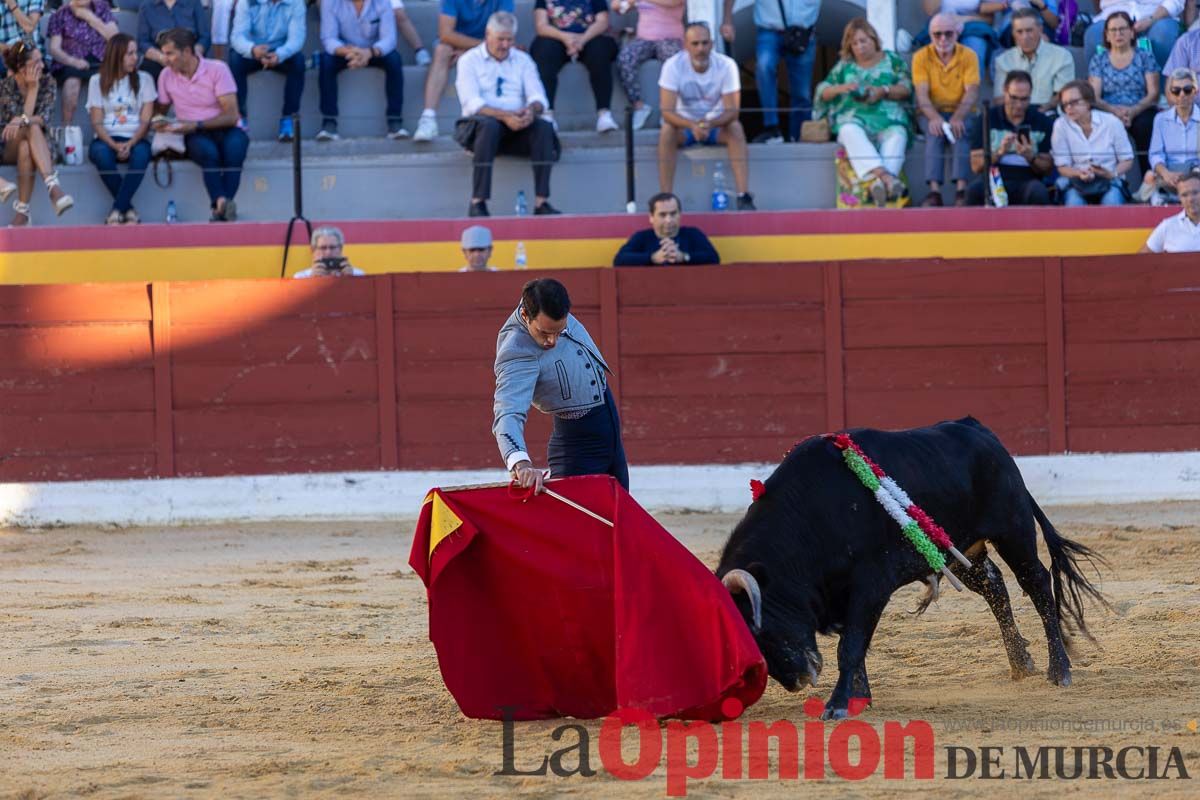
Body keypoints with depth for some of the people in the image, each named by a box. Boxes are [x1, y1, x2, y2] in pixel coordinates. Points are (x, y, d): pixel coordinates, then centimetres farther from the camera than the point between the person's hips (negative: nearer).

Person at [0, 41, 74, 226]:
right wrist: (32, 88, -18)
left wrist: (23, 121, -34)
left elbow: (44, 117, -14)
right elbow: (19, 118, -17)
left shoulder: (47, 83, 1)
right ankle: (53, 186, -55)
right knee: (32, 129, -37)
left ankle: (22, 211, -49)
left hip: (38, 143, 2)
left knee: (25, 148, -38)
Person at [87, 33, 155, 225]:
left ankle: (117, 210, -34)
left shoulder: (143, 79, 10)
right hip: (106, 139, 0)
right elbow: (97, 122, 2)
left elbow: (146, 120, 3)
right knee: (101, 153, -37)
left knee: (141, 152, -37)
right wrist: (114, 145, -17)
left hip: (135, 139, 0)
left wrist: (130, 144, -16)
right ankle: (128, 209, -26)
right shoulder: (98, 81, 8)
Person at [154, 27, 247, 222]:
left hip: (225, 130, -2)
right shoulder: (166, 76, 6)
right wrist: (159, 122, -2)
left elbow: (231, 116, -11)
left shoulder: (217, 69, -7)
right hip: (195, 136, 2)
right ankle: (221, 202, -54)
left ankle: (220, 208, -47)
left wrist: (196, 125, -18)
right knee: (207, 150, -36)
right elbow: (161, 109, 22)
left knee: (234, 145, -38)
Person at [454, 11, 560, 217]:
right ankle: (477, 203, -41)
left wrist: (532, 109, -21)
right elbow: (472, 103, -11)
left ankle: (541, 202, -32)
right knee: (489, 125, -39)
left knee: (544, 127, -28)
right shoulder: (470, 60, 3)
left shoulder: (523, 61, 15)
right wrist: (504, 116, -26)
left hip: (517, 125, 3)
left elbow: (538, 97, 5)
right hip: (478, 125, -3)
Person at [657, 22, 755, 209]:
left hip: (717, 125, 1)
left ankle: (744, 198, -35)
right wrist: (692, 126, -44)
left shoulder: (726, 65, -17)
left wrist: (710, 124, -41)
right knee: (667, 131, -32)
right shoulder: (673, 66, -19)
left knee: (735, 128, -31)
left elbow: (732, 110, -20)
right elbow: (667, 111, -25)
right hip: (684, 124, 0)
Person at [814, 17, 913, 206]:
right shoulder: (844, 66, 24)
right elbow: (822, 91, 16)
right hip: (854, 117, 1)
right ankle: (885, 176, -57)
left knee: (896, 136, -37)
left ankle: (879, 183, -61)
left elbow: (906, 88, 8)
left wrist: (883, 91, -11)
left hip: (888, 118, -1)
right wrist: (842, 88, -5)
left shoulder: (892, 61, 19)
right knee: (851, 133, -37)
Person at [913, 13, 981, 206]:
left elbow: (971, 92, -11)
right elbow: (922, 94, -11)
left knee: (960, 130, -33)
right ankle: (934, 190, -43)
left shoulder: (968, 56, -1)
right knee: (935, 132, -33)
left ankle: (961, 189, -43)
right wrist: (934, 118, -31)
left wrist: (958, 118, -30)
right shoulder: (921, 57, -1)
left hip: (961, 112, 0)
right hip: (932, 112, 0)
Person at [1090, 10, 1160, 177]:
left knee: (1144, 125, -37)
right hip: (1110, 113, 0)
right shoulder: (1098, 61, 17)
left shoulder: (1145, 58, 13)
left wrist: (1134, 110, -16)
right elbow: (1094, 97, 6)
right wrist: (1114, 110, -16)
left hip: (1140, 111, 0)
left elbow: (1153, 93, 5)